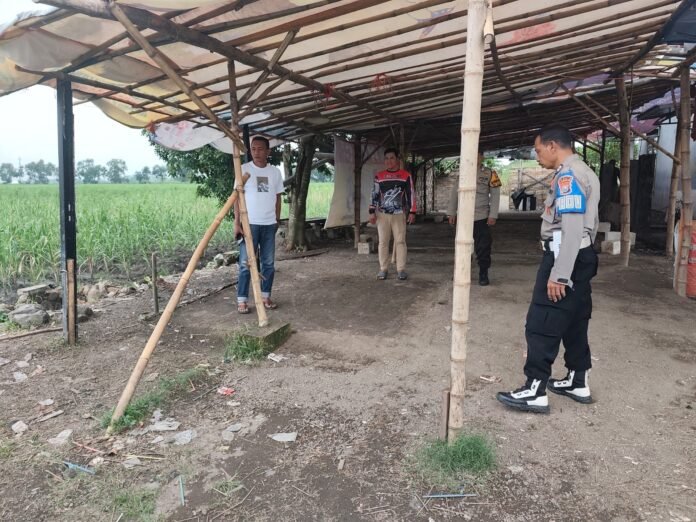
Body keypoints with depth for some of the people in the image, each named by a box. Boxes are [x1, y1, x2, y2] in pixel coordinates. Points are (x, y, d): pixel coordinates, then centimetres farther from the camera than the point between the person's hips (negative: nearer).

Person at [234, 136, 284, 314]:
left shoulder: (275, 172, 7)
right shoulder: (243, 169, -3)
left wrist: (277, 220, 11)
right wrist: (237, 222, -11)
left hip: (269, 224, 4)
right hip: (249, 223, -3)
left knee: (269, 263, 8)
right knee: (246, 263, -2)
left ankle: (265, 296, 20)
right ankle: (242, 300, 5)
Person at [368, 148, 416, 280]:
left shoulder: (406, 175, 3)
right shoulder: (379, 176, 7)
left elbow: (411, 194, 3)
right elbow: (374, 195, 9)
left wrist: (412, 212, -3)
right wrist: (372, 212, 2)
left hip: (399, 214, -1)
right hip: (382, 214, 2)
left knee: (400, 241, -1)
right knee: (383, 242, 3)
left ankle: (401, 269, 4)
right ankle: (383, 269, 10)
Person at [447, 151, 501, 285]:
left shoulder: (489, 173, 0)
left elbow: (495, 195, -2)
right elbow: (454, 193, 9)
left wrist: (493, 215, -10)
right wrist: (451, 212, 4)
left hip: (481, 217, -3)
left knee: (483, 247, 0)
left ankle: (483, 275, 12)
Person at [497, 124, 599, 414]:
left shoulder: (568, 175, -15)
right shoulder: (585, 172, 18)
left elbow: (572, 229, -24)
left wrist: (559, 274, -25)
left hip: (565, 258, -11)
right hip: (582, 257, 11)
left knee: (541, 325, -7)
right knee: (574, 321, 16)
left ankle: (535, 391, -3)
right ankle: (578, 382, 26)